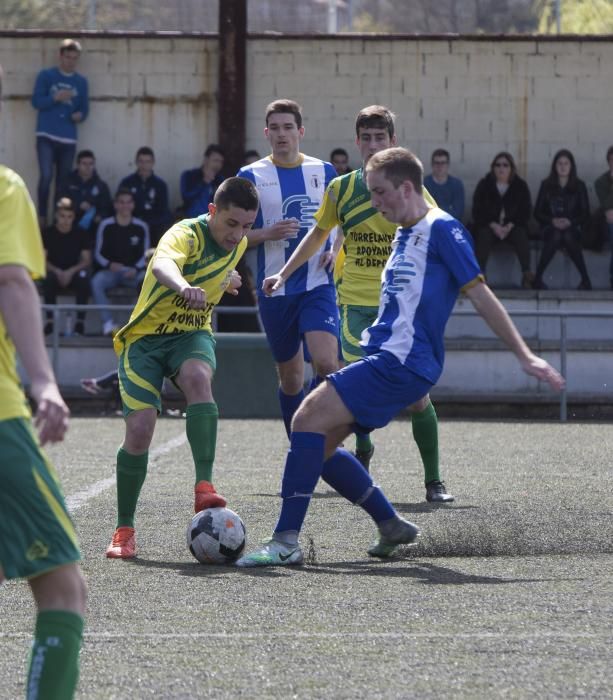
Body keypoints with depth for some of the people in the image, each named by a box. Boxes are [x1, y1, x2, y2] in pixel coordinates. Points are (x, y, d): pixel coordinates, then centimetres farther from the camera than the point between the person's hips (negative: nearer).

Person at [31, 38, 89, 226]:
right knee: (46, 175, -18)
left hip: (69, 138, 3)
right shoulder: (46, 76, 1)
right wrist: (56, 98, -19)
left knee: (63, 181, 5)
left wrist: (80, 115, -11)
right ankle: (42, 216, -7)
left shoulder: (81, 81, 10)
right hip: (47, 135, -3)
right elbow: (36, 101, -4)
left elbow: (84, 108, 12)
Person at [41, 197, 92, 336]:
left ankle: (80, 320, -28)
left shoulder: (80, 234, 2)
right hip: (55, 271, 0)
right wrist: (57, 272, -20)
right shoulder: (48, 233, 0)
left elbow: (87, 260, -2)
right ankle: (50, 320, -31)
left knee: (84, 276, -35)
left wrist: (71, 272, -19)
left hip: (73, 273, 0)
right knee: (48, 278, -37)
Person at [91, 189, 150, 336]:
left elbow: (145, 255, 7)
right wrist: (109, 265, -16)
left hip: (133, 272, 1)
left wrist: (135, 269, -13)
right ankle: (108, 323, -34)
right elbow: (98, 253, 4)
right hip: (110, 270, -1)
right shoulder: (106, 225, 2)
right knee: (96, 282, -34)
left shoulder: (141, 227, 5)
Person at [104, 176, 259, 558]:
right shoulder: (187, 234, -22)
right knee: (139, 428, -16)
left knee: (198, 377, -33)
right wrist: (183, 286, -67)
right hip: (146, 337, -4)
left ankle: (205, 486, -40)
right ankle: (125, 530, 2)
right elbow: (162, 264, -50)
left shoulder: (238, 245, 1)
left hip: (192, 334, 4)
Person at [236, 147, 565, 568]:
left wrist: (524, 355, -14)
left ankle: (287, 541, -22)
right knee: (320, 446, 8)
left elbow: (480, 294, -11)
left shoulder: (442, 229, -8)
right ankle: (392, 526, 18)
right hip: (384, 358, 10)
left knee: (309, 419, -20)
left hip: (401, 363, -10)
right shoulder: (406, 234, 20)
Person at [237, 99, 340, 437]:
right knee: (290, 377, 9)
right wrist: (267, 234, -15)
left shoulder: (324, 171, 6)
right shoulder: (251, 176, 1)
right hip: (274, 291, 0)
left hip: (318, 285, 0)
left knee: (326, 362, -22)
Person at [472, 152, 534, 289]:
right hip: (489, 225, -1)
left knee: (521, 235, -31)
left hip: (512, 226, 1)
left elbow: (525, 211, 2)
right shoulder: (484, 185, 5)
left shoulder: (520, 186, 6)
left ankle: (526, 275, -35)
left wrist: (510, 226, -15)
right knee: (484, 235, -33)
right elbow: (478, 212, 0)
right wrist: (494, 226, -16)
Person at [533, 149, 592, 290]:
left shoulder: (579, 186, 7)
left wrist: (570, 222, -15)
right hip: (550, 227, 0)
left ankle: (585, 279, -35)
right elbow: (537, 213, 5)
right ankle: (537, 278, -34)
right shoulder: (546, 185, 7)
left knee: (568, 237, -36)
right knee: (556, 236, -36)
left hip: (572, 227, 0)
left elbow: (585, 215, 4)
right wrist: (552, 221, -14)